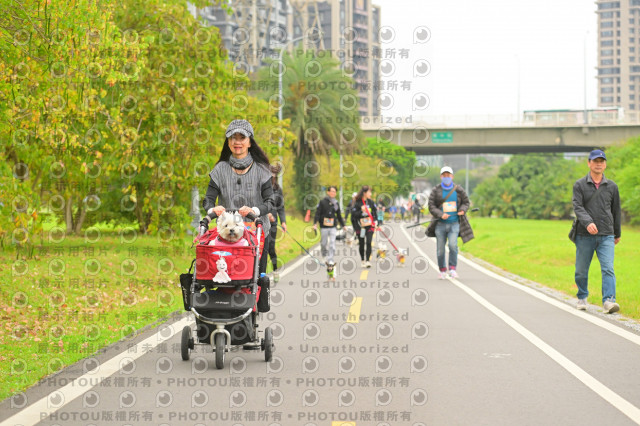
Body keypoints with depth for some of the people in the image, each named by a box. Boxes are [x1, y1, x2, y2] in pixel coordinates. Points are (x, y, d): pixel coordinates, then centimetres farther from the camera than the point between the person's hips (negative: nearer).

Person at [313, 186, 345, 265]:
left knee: (332, 243, -8)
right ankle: (324, 256, 31)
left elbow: (339, 215, 19)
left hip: (333, 227, 2)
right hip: (324, 226, -2)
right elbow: (317, 213, -5)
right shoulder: (322, 202, -2)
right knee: (324, 243, 7)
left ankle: (330, 259, -7)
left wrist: (343, 225, 21)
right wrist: (315, 224, -15)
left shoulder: (336, 203, 10)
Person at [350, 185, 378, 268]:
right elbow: (353, 214, -11)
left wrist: (375, 222, 5)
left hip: (370, 226, 2)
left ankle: (368, 261, -10)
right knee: (362, 244, 6)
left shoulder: (371, 202, 6)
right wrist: (361, 211, -24)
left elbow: (375, 211, 15)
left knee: (368, 243, -9)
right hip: (360, 227, -2)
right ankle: (363, 261, 20)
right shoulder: (357, 203, -7)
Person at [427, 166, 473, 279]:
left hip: (454, 223, 0)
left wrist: (462, 210, -5)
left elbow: (466, 202, 16)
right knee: (440, 249, 4)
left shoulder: (458, 190, 6)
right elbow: (431, 206, -3)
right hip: (440, 224, 0)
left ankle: (452, 269, -10)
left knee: (453, 245, -19)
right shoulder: (436, 191, 0)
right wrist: (440, 214, -19)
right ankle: (442, 270, 22)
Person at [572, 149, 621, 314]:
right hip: (584, 236, -1)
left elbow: (616, 211, 17)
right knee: (581, 271, 7)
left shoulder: (612, 186, 9)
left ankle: (609, 301, -21)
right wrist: (588, 222, -27)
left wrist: (617, 234, 23)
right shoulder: (579, 185, 3)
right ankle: (582, 298, 28)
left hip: (606, 236, 1)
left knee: (608, 269, -14)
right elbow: (577, 207, -9)